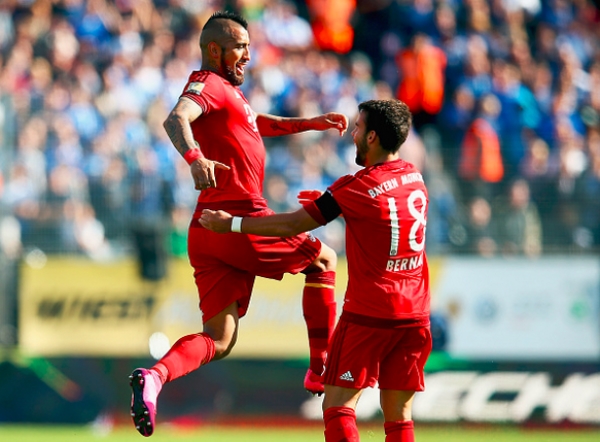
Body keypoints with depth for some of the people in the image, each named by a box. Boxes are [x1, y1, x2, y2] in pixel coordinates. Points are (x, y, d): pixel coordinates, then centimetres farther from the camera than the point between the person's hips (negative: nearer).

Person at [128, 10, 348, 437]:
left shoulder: (229, 91, 23)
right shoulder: (208, 83, -7)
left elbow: (258, 124, 43)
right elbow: (176, 119, -27)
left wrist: (312, 123, 38)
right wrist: (195, 157, -46)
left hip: (208, 230, 9)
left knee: (219, 340, 2)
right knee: (323, 259, 15)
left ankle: (155, 376, -25)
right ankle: (322, 370, 15)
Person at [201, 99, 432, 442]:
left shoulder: (358, 188, -12)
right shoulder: (414, 177, 8)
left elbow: (293, 225, -8)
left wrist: (231, 224, 0)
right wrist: (327, 201, 24)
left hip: (368, 314, -6)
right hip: (415, 315, 6)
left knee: (338, 407, -2)